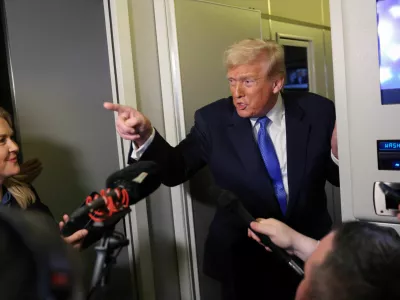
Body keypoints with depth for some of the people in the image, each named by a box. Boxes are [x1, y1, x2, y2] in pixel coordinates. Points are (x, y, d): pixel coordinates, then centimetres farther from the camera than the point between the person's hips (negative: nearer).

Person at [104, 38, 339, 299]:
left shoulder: (317, 112, -8)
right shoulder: (213, 120, -9)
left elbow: (340, 176, 0)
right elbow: (175, 170, -6)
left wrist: (340, 152, -23)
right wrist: (146, 136, -24)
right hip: (244, 259, -1)